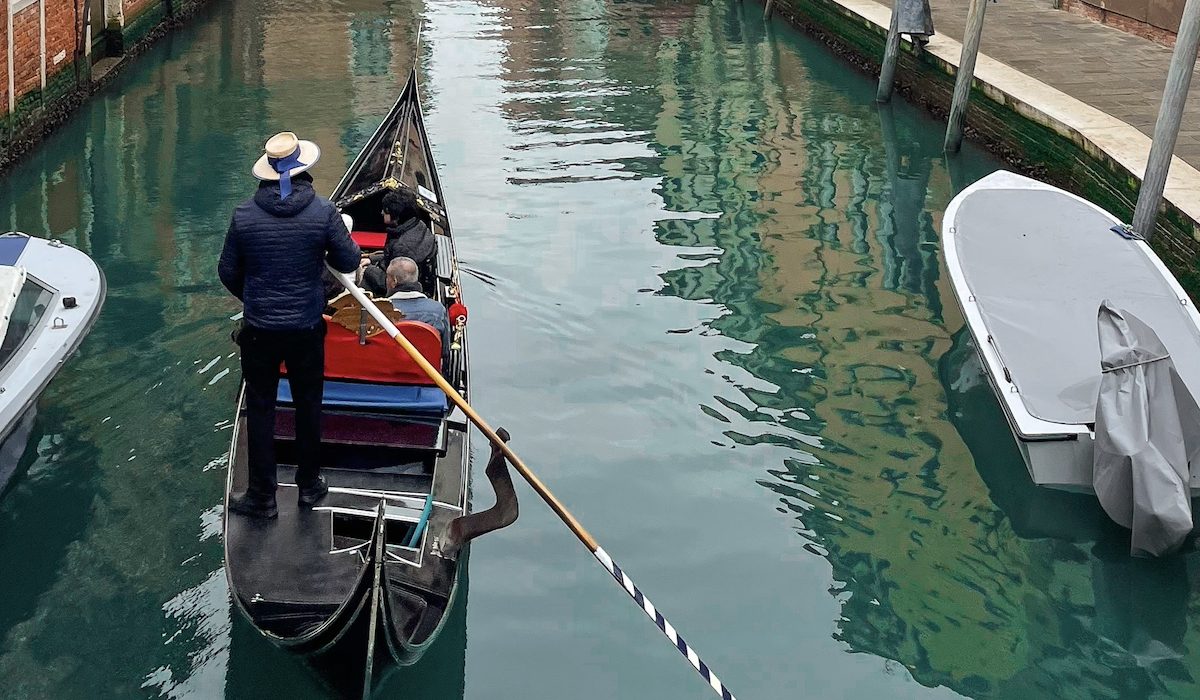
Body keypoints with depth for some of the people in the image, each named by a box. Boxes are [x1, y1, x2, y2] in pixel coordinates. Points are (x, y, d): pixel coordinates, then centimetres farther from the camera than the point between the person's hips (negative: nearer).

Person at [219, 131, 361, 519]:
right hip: (306, 328, 0)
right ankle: (309, 486, 30)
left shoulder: (244, 214, -10)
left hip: (259, 329, 0)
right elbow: (349, 262, -5)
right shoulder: (323, 212, -14)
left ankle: (262, 496, 17)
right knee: (309, 406, 17)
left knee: (260, 410, 11)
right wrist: (341, 239, 16)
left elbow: (228, 272, -1)